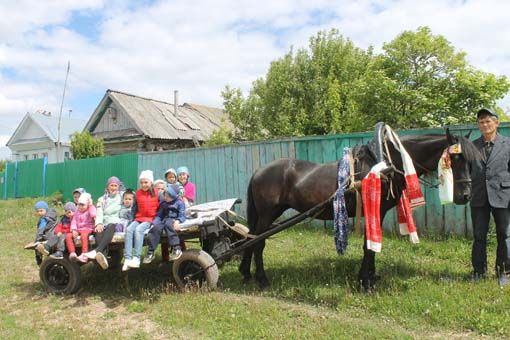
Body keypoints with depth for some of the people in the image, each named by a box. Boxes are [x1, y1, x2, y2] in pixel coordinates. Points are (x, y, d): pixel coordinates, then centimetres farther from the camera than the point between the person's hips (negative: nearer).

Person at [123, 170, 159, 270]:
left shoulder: (156, 193, 1)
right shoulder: (138, 193, 11)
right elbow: (134, 208, 18)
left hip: (151, 219, -4)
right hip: (139, 218, 4)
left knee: (138, 229, -31)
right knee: (129, 229, -24)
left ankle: (136, 259, -34)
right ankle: (127, 259, -31)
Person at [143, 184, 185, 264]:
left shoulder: (179, 203, 5)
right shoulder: (163, 204, 20)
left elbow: (182, 216, -3)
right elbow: (159, 216, 18)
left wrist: (178, 221, -25)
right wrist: (154, 223, -1)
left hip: (173, 220, -4)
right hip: (164, 220, 4)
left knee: (168, 224, -39)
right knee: (156, 227, -29)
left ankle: (176, 248, -42)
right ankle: (150, 252, -25)